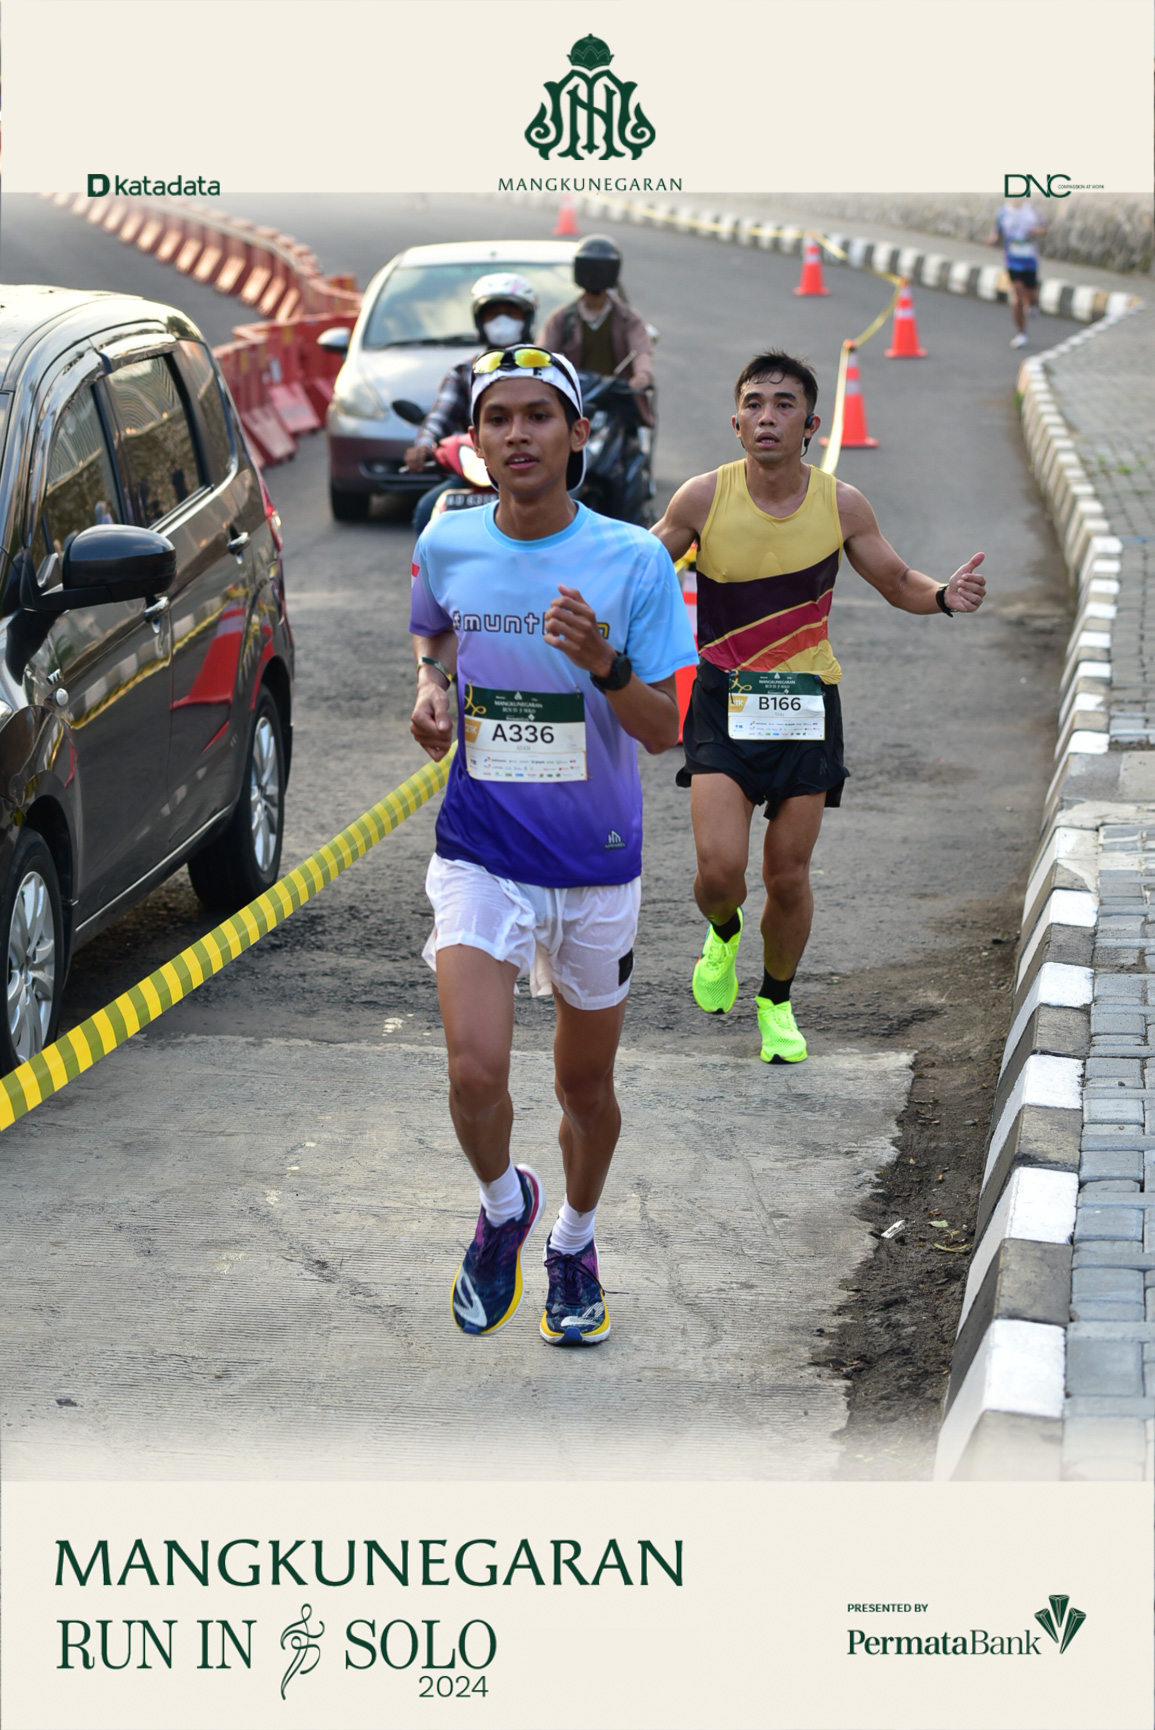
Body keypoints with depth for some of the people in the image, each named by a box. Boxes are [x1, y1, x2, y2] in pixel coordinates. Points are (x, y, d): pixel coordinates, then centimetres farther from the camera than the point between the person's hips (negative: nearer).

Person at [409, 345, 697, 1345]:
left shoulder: (634, 559, -10)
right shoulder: (445, 548, -2)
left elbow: (666, 732, -9)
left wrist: (605, 664, -27)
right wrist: (431, 690, 0)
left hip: (597, 862, 0)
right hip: (480, 852, 0)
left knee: (586, 1083, 12)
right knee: (476, 1069, -17)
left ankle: (574, 1241, 40)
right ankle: (503, 1205, 15)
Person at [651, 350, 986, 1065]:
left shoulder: (841, 505, -4)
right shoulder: (703, 498, -8)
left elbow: (899, 583, 9)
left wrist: (945, 595, -13)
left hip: (807, 707, 1)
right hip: (724, 704, -1)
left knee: (788, 876, 5)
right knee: (719, 869, -13)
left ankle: (777, 1002, 31)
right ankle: (723, 934, 25)